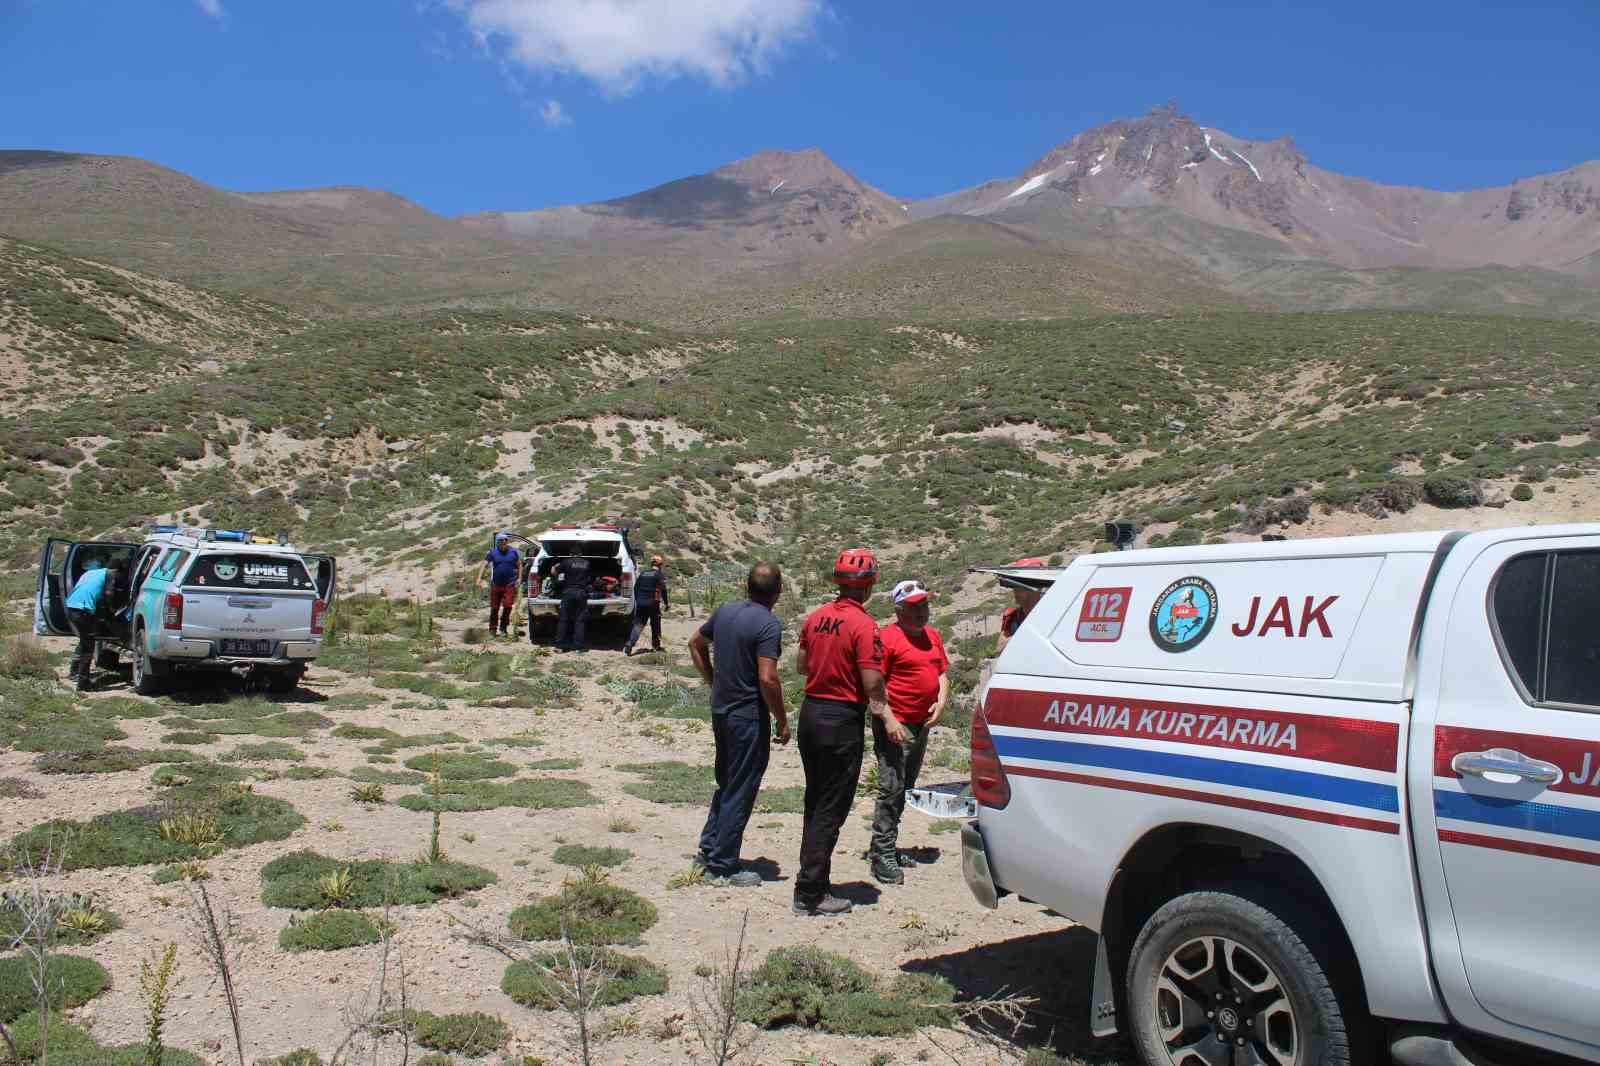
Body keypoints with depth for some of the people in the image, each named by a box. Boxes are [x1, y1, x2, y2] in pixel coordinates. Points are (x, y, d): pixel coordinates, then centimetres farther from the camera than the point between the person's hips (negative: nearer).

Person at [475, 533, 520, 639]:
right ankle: (492, 629, 16)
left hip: (509, 584, 0)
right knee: (494, 607, 6)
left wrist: (519, 578, 2)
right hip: (496, 584, 0)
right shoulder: (492, 552, 2)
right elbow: (484, 565, -5)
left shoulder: (513, 552, 6)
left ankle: (503, 628, 6)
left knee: (507, 606, -8)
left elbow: (519, 565, 12)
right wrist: (479, 578, -16)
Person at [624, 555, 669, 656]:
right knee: (655, 625, 13)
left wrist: (637, 600, 21)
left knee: (638, 625, 2)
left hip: (640, 603, 4)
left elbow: (635, 587, 12)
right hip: (652, 603, -4)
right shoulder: (660, 575, -4)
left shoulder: (643, 574, 12)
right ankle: (656, 646, 22)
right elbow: (663, 590, -10)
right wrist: (666, 603, -2)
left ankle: (628, 646, -13)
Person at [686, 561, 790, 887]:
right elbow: (767, 679, -24)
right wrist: (782, 721, -13)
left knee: (725, 783, 22)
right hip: (749, 717, -8)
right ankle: (723, 866, 10)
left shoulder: (725, 611, 5)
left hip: (721, 711, 8)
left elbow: (695, 644, 18)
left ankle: (709, 850, 30)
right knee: (740, 792, 3)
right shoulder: (769, 624, -18)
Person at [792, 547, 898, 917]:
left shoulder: (815, 617, 5)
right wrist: (888, 719, -4)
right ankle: (810, 893, 4)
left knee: (815, 801, 18)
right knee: (832, 809, 1)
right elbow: (872, 682, -18)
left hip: (811, 712, 7)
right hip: (842, 720, -7)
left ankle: (812, 877, 27)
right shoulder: (863, 625, -17)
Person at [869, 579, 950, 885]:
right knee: (891, 789, -10)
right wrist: (889, 720, -21)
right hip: (896, 724, -8)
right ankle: (882, 855, -7)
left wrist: (941, 702, 1)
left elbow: (942, 672, 19)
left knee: (905, 789, 15)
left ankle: (888, 846, 26)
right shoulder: (888, 637, -12)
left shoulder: (933, 636, 13)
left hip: (922, 724, 9)